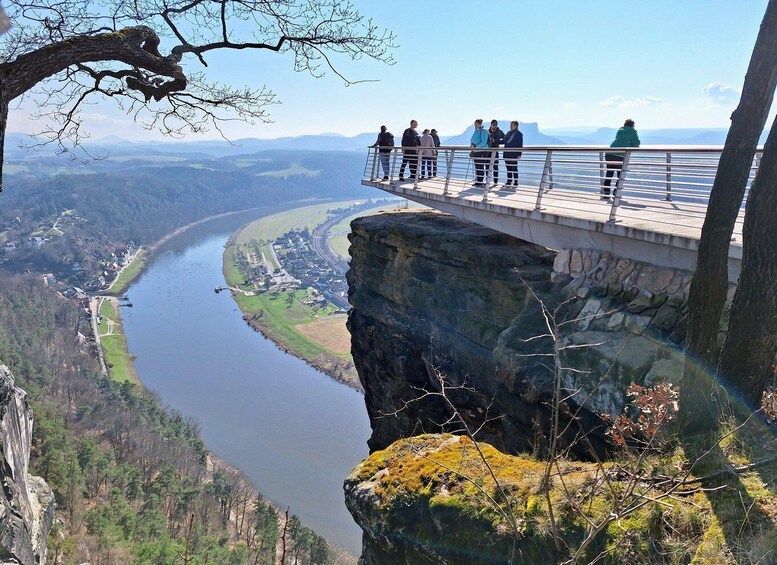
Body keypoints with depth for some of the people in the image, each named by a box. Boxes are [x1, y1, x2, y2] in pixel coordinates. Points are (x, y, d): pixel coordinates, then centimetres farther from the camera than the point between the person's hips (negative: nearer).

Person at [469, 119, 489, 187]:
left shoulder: (483, 131, -9)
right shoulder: (476, 132, 16)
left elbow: (484, 142, -18)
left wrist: (475, 146, -24)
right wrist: (472, 148, 14)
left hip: (482, 151, -8)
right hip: (476, 152, 8)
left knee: (481, 167, -8)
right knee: (477, 167, 8)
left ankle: (480, 182, -5)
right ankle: (477, 181, 13)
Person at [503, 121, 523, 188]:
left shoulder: (519, 134, -2)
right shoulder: (508, 133, 16)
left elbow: (520, 145, -4)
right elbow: (505, 141, 20)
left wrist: (519, 154, -10)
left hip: (514, 154, -6)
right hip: (507, 154, 6)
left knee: (514, 169, -3)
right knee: (508, 168, 8)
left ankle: (515, 182, 1)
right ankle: (509, 182, 14)